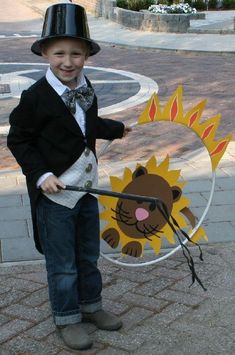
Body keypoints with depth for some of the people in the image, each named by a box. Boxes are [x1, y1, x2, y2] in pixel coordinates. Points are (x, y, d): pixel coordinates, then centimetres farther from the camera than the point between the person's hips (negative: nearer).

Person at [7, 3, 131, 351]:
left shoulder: (85, 88, 2)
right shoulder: (35, 97, -19)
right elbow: (18, 140, -12)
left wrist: (119, 129, 37)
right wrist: (41, 175, -22)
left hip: (87, 188, 7)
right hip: (54, 193, -6)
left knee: (88, 256, 21)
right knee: (62, 264, 7)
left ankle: (91, 305, 39)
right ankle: (67, 318, 24)